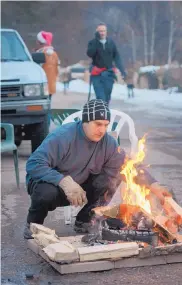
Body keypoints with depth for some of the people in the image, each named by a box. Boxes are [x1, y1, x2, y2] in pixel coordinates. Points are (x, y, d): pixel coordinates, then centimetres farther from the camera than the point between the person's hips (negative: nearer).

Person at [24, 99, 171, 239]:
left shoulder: (108, 142, -10)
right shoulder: (62, 136, -26)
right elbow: (34, 164, -32)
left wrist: (153, 184, -21)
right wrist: (64, 181, -43)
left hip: (80, 189, 5)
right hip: (52, 183, -5)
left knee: (113, 176, -15)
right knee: (47, 192, -39)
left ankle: (84, 221, 2)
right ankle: (33, 224, -5)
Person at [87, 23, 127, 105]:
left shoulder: (111, 42, 6)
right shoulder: (93, 42, 0)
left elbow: (116, 57, 9)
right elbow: (90, 54, -18)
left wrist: (122, 70, 1)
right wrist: (96, 40, -19)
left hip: (109, 74, 3)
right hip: (97, 74, -3)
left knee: (107, 97, 8)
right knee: (100, 98, -13)